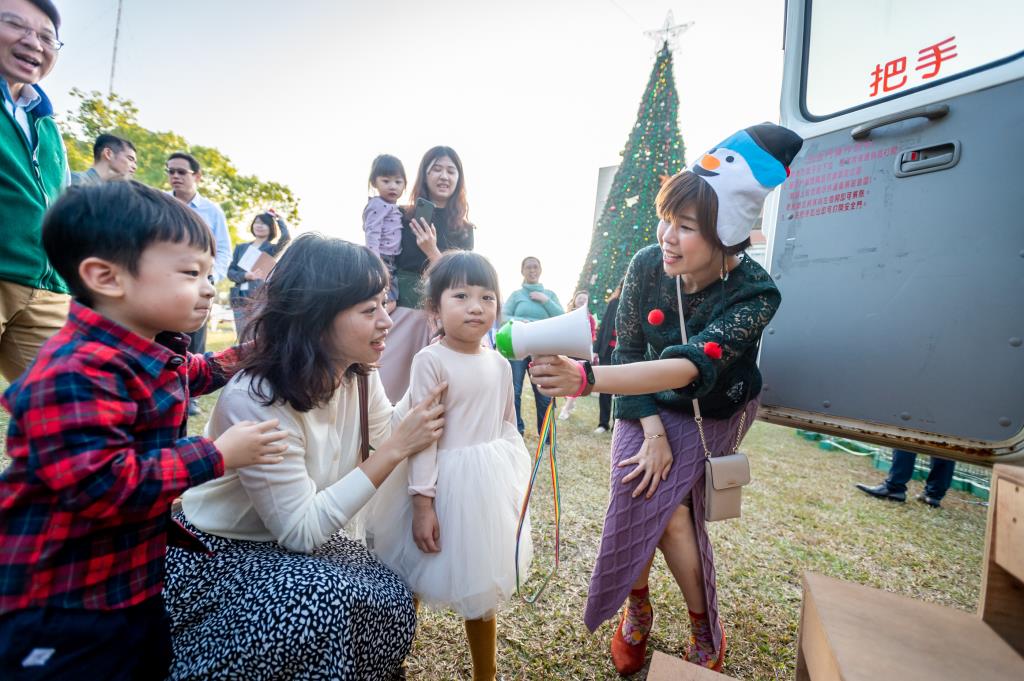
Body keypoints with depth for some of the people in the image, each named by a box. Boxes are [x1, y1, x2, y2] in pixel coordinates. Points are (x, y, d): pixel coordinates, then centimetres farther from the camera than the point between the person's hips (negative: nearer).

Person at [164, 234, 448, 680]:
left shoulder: (358, 374, -10)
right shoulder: (255, 400, -32)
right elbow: (299, 530, -30)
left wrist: (434, 384, -11)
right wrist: (396, 449, -33)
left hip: (297, 538, 7)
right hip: (219, 552, -6)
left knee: (390, 603, -11)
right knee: (325, 600, -30)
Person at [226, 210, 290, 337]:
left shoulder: (272, 249, 6)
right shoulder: (241, 247, 16)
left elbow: (286, 237, -15)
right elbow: (230, 271, 10)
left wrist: (279, 219, 3)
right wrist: (245, 275, -12)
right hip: (240, 299, 4)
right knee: (242, 338, 5)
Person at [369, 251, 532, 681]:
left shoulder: (500, 364, 2)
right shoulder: (430, 361, -15)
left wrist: (517, 480, 12)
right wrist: (422, 503, -16)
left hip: (489, 484, 5)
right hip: (444, 482, -5)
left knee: (482, 588, 20)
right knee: (412, 587, 12)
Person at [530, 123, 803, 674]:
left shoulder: (753, 294, -26)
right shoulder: (646, 265, -18)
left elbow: (690, 367, -42)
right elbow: (628, 353, -11)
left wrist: (586, 379, -56)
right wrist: (651, 429, -21)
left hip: (715, 413, -2)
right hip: (651, 406, 2)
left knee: (650, 496, -21)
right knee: (662, 507, -19)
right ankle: (637, 611, 12)